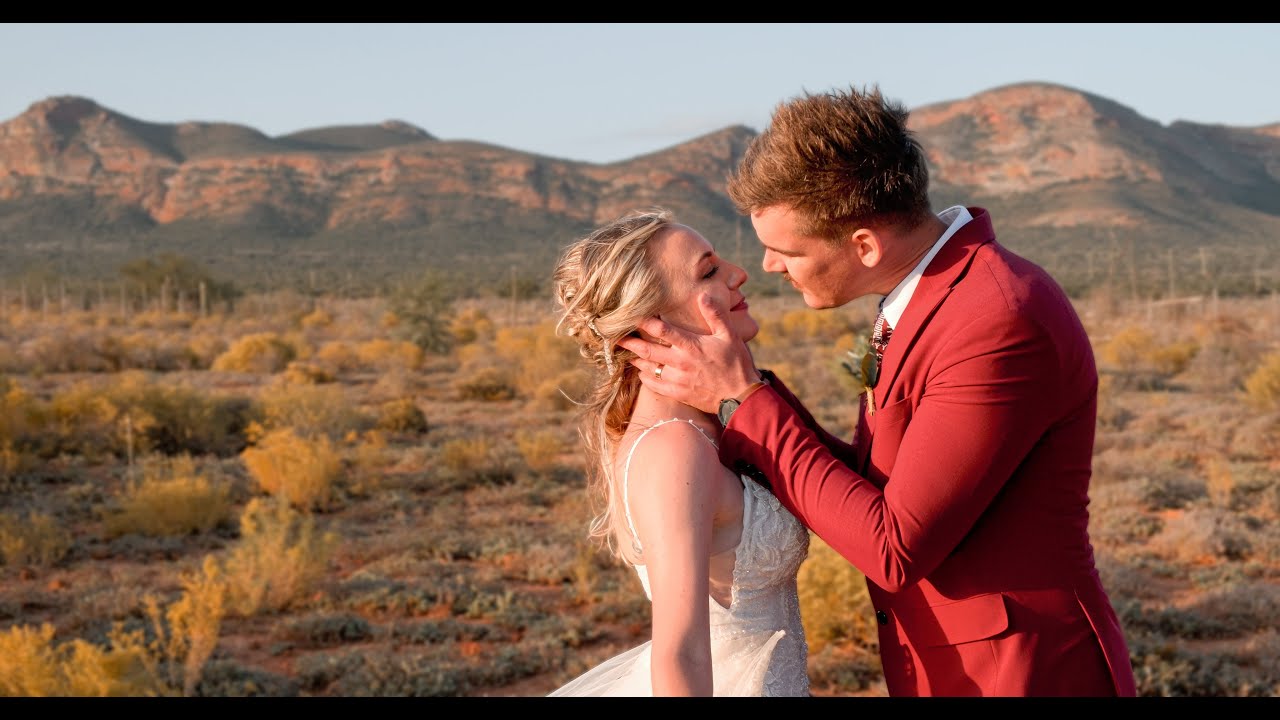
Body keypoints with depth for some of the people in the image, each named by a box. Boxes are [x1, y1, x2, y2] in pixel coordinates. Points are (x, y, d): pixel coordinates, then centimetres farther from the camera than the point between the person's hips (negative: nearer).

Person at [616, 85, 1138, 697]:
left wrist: (742, 400, -18)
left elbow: (893, 548, -23)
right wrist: (748, 397, -5)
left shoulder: (1002, 326, -25)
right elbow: (874, 492, 7)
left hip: (1028, 677, -8)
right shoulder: (923, 292, 4)